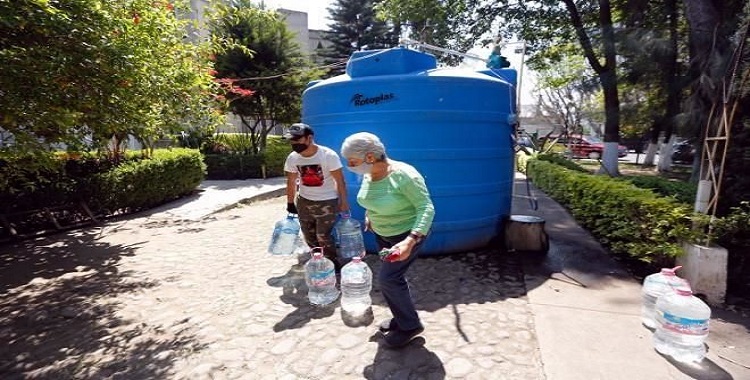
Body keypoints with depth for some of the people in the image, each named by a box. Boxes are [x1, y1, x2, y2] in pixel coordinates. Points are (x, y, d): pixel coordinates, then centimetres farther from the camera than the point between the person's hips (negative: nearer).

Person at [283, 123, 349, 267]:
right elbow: (291, 182, 6)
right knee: (309, 235, 14)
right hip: (303, 201, 5)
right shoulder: (292, 158, -8)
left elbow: (340, 181, -14)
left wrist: (343, 202, -12)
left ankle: (333, 263, 20)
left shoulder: (329, 155, -22)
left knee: (323, 236, -3)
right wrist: (290, 203, 12)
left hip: (327, 202, -5)